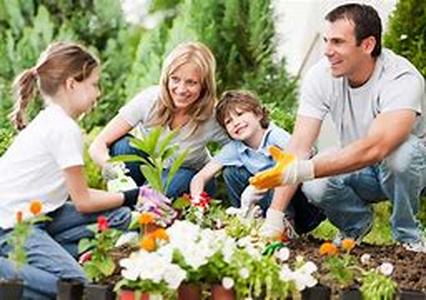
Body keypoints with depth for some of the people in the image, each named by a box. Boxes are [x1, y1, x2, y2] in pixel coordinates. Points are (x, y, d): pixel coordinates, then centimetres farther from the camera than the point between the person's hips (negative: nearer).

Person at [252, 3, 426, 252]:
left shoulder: (402, 80, -31)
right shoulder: (321, 77, -16)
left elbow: (373, 148, -45)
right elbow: (300, 146, -20)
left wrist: (302, 171, -54)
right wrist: (274, 217, -29)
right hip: (359, 170, 4)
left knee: (399, 152, -38)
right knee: (315, 187, -27)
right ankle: (356, 224, 7)